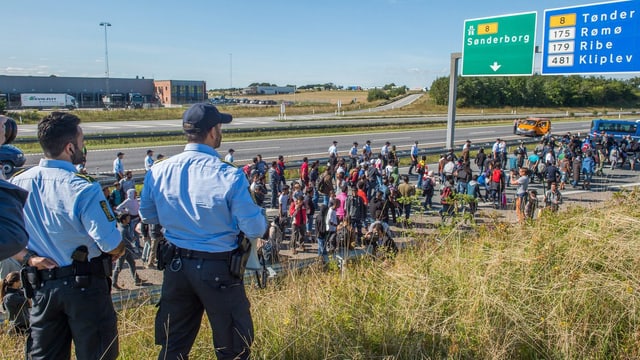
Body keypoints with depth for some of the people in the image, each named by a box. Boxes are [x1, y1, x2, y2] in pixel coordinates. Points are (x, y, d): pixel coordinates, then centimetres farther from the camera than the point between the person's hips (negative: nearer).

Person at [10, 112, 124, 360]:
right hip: (85, 284, -5)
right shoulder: (82, 189, -20)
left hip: (41, 286, 6)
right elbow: (112, 245, -20)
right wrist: (117, 252, 0)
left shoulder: (16, 184, -2)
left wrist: (28, 257, 0)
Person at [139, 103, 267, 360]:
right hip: (219, 270, -5)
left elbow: (147, 216, 10)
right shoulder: (229, 176, -22)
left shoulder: (158, 171, -7)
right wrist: (257, 211, 5)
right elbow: (255, 230, -16)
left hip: (176, 266, 5)